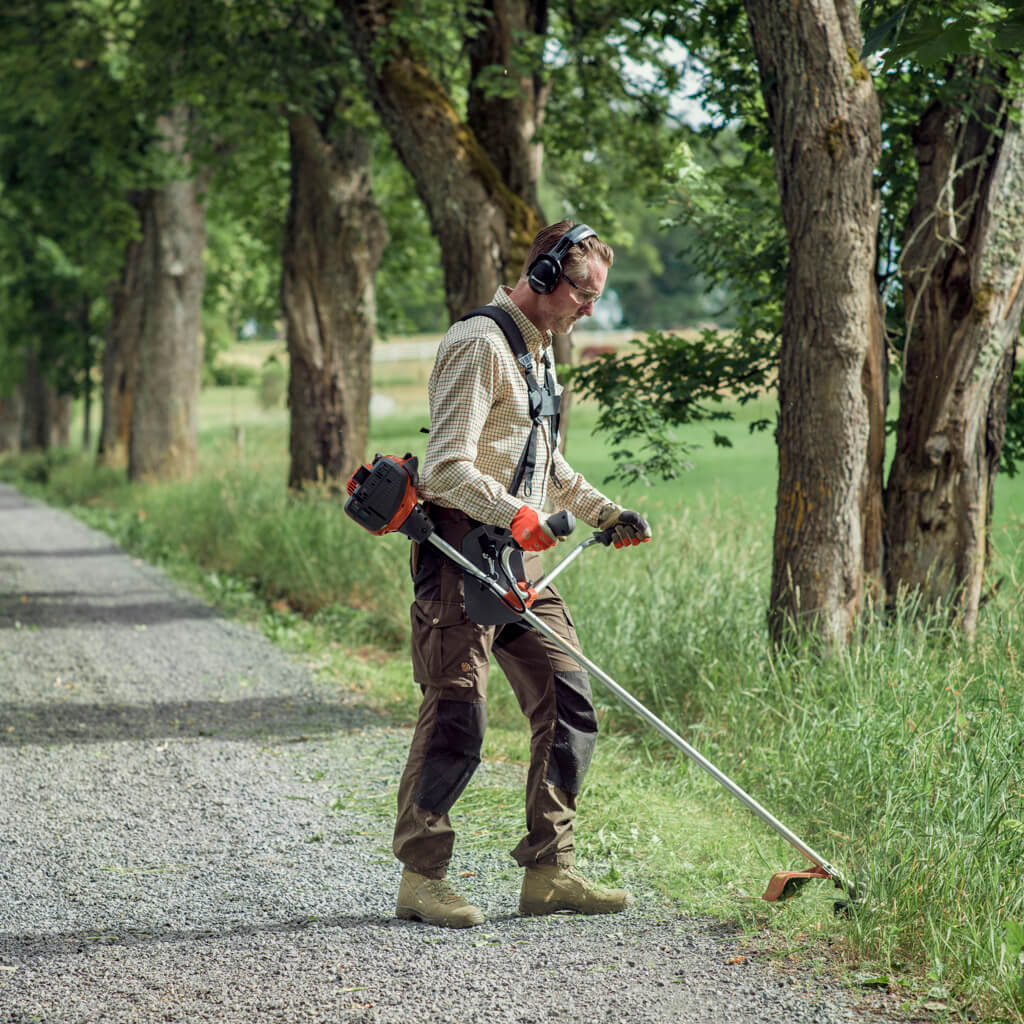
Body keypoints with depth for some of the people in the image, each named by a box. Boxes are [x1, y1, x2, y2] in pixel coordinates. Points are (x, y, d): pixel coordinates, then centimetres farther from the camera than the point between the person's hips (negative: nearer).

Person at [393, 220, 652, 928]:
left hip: (521, 560, 10)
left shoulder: (540, 348, 20)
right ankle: (422, 878, 2)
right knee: (456, 718, -8)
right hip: (461, 551, -9)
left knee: (570, 706, 4)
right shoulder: (481, 345, -12)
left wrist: (605, 512, 20)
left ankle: (548, 871, 10)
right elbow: (448, 466, -20)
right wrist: (514, 514, -33)